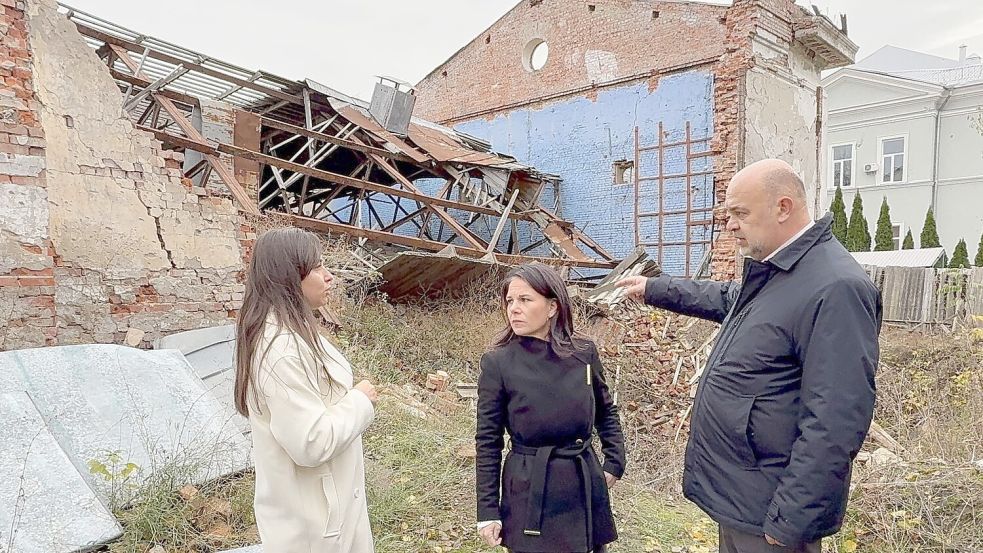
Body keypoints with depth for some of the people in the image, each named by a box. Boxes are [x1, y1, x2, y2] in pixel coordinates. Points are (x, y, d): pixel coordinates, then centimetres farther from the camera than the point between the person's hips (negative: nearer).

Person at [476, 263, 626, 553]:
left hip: (585, 481, 3)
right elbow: (488, 441, -6)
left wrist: (615, 463, 6)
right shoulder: (497, 362, -10)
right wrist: (487, 511, -5)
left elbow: (606, 411, 14)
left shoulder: (585, 352, -2)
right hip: (529, 489, -3)